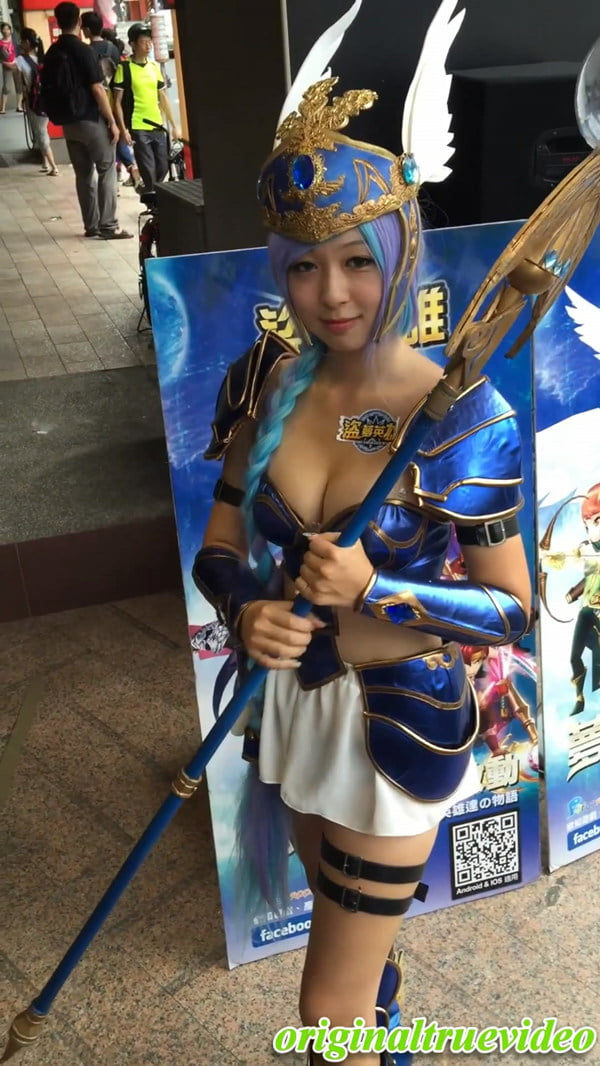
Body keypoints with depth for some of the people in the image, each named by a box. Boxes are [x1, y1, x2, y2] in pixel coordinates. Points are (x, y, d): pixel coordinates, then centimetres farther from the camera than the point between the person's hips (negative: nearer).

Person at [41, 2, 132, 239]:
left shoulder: (51, 53, 7)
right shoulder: (83, 50, -13)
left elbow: (48, 89, 11)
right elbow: (97, 89, -15)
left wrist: (60, 116, 18)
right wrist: (112, 121, -10)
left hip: (68, 123, 6)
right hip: (91, 120, -6)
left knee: (83, 174, 12)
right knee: (106, 172, -1)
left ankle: (91, 225, 13)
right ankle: (108, 226, -4)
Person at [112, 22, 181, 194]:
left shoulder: (155, 67, 11)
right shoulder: (124, 68, -4)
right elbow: (118, 101, -5)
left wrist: (174, 125, 14)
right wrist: (123, 129, -14)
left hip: (158, 126, 5)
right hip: (137, 128, -5)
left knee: (163, 169, 8)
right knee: (149, 172, -7)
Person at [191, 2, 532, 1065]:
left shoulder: (464, 419, -21)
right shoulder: (266, 381, -8)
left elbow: (513, 610, -14)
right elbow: (220, 547, -2)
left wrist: (377, 593, -29)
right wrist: (248, 612, -24)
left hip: (398, 722, -5)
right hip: (293, 696, 5)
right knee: (347, 907, 33)